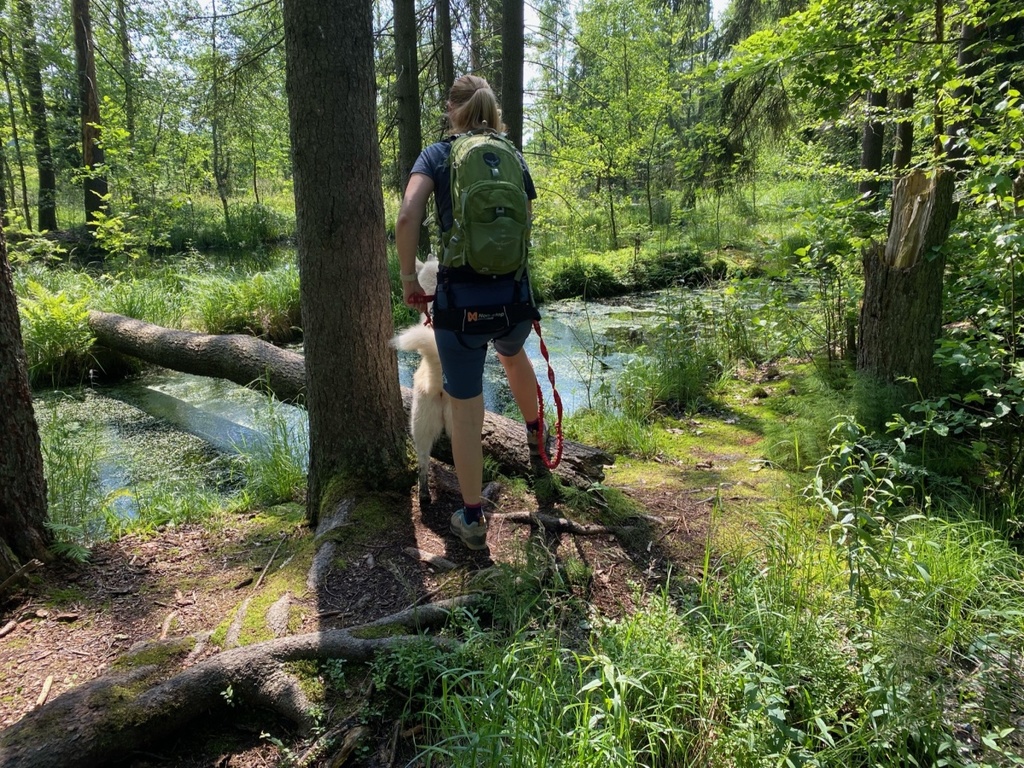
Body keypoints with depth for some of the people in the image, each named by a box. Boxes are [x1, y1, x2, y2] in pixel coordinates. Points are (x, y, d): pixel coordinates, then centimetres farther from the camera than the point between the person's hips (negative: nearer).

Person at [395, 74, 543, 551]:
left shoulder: (437, 155, 1)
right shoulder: (513, 158, 10)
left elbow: (408, 217, -15)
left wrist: (408, 277, -4)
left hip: (460, 299, -3)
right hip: (514, 296, 4)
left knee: (466, 407, 8)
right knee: (512, 354, 37)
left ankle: (472, 519, 18)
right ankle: (535, 432, 58)